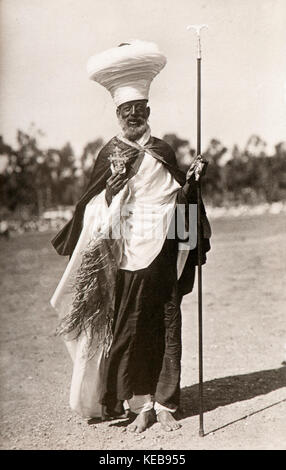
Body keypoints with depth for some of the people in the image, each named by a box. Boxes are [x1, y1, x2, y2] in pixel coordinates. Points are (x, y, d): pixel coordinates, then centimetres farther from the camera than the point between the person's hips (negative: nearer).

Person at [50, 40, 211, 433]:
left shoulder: (163, 153, 8)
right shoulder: (109, 155, 5)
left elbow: (179, 197, 11)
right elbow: (95, 206, 5)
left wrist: (191, 180, -8)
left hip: (160, 256, 1)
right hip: (124, 257, 0)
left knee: (165, 328, 3)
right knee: (129, 330, 3)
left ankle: (165, 405, 12)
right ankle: (142, 405, 14)